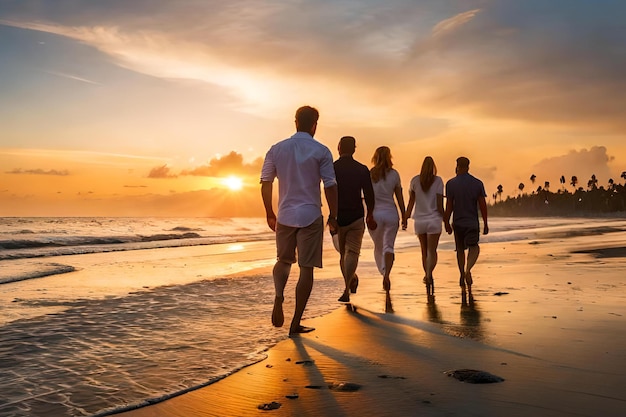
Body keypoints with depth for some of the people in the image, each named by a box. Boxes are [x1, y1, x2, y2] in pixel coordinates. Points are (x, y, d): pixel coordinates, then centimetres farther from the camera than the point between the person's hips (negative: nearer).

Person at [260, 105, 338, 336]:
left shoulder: (276, 149, 4)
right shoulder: (321, 151, -4)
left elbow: (265, 183, 4)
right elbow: (330, 186, -7)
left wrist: (269, 214, 13)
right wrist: (333, 216, 3)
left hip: (285, 215, 3)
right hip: (311, 216, -3)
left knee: (283, 260, 21)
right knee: (306, 269, 4)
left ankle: (278, 296, -7)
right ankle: (296, 323, 8)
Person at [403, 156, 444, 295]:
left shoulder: (415, 180, 0)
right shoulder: (438, 181, -6)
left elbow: (411, 202, 1)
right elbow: (440, 205, -9)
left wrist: (405, 218, 7)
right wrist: (445, 220, 1)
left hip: (419, 221, 3)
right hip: (434, 220, -3)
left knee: (424, 251, 16)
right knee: (432, 251, -1)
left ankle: (427, 276, 27)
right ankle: (429, 274, -23)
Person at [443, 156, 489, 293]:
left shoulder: (451, 184, -7)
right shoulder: (478, 183, -1)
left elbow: (449, 206, -8)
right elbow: (483, 205, -1)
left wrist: (446, 223, 1)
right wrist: (485, 223, 5)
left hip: (458, 222, 0)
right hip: (473, 222, 0)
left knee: (460, 249, 15)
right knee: (474, 248, 9)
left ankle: (462, 275, 19)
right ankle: (468, 269, -18)